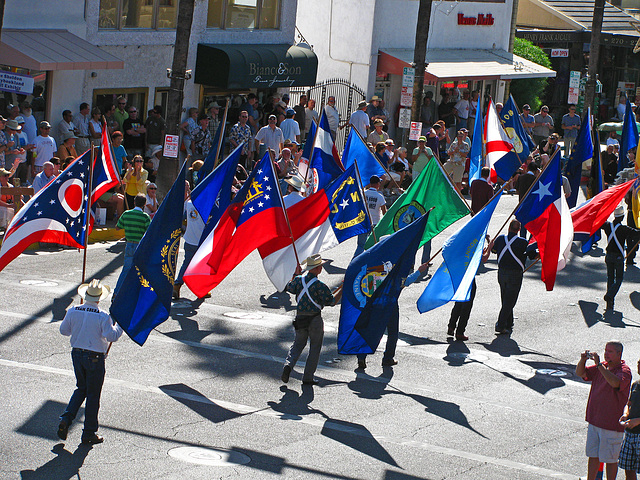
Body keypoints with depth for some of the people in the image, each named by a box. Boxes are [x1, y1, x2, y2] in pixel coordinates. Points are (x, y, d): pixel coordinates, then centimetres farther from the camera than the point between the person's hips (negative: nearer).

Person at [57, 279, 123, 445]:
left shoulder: (73, 311, -5)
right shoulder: (103, 316, -18)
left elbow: (64, 330, 6)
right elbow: (111, 336, -19)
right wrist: (120, 327, -2)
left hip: (77, 354, 4)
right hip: (95, 357, -4)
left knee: (81, 389, 23)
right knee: (93, 394, 7)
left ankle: (66, 419, 5)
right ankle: (89, 433, 14)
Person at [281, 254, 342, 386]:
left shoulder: (299, 280, -3)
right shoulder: (319, 286, -18)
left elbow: (289, 288, 18)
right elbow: (332, 301, -15)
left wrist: (296, 274, 29)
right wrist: (342, 289, -5)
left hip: (300, 318, 4)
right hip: (315, 320, -4)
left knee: (298, 343, 21)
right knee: (315, 347, 10)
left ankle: (289, 364, -6)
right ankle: (308, 377, 11)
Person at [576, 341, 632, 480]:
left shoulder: (624, 371, -13)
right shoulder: (602, 367, 9)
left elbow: (615, 383, -34)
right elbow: (580, 373, 10)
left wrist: (599, 364, -32)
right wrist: (583, 359, -10)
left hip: (611, 424, -7)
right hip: (594, 421, 7)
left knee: (610, 459, 2)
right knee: (593, 455, 14)